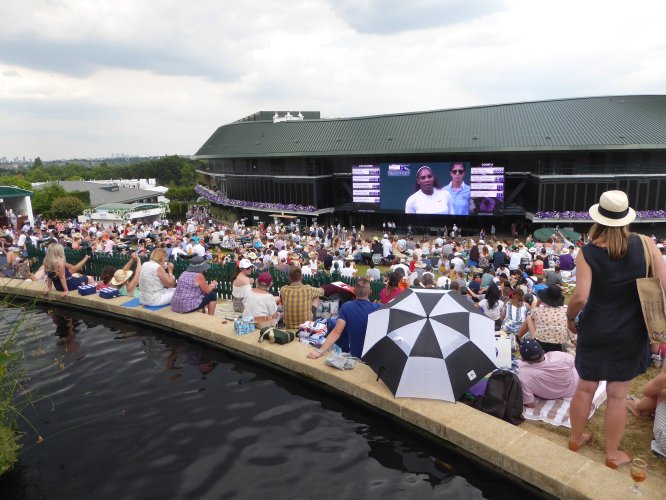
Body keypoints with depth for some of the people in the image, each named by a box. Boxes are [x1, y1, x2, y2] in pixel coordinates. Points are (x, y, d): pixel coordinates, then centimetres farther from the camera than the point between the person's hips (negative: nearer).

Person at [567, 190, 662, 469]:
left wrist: (570, 317, -3)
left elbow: (580, 297, -23)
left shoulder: (587, 253, -15)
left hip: (594, 332, -1)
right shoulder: (644, 244, -10)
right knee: (617, 395, 13)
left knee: (585, 388, 17)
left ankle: (575, 438, 37)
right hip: (631, 334, 1)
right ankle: (612, 454, 29)